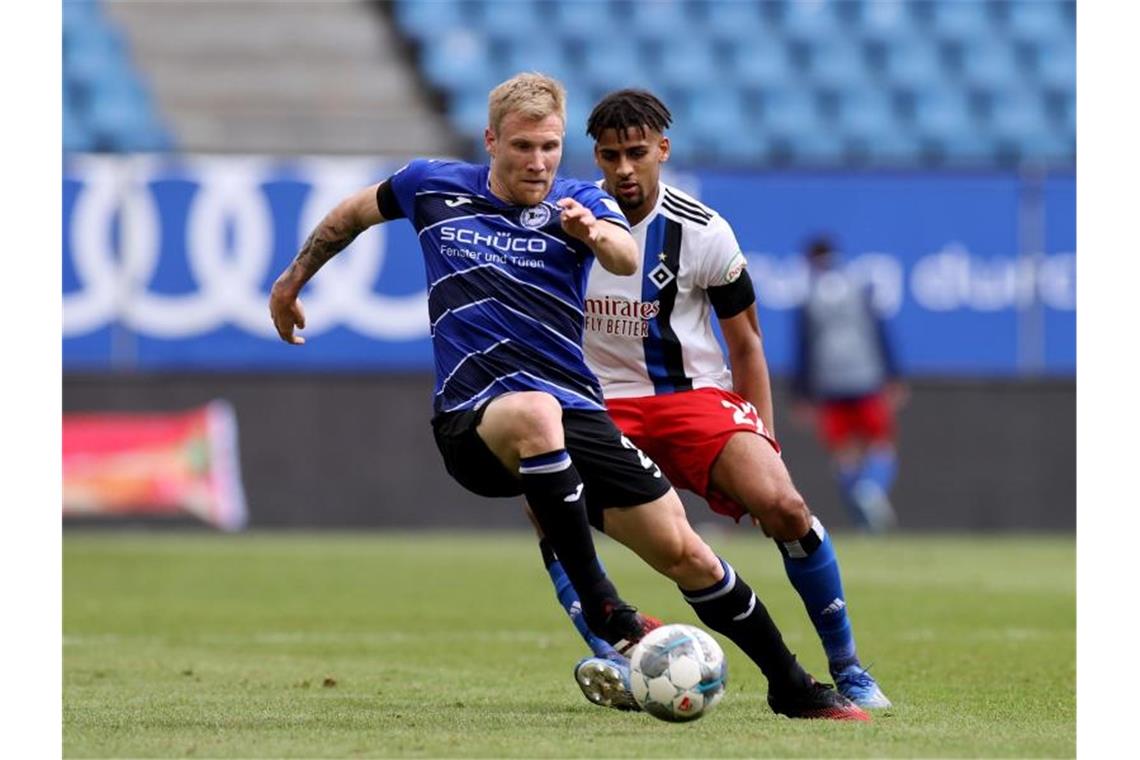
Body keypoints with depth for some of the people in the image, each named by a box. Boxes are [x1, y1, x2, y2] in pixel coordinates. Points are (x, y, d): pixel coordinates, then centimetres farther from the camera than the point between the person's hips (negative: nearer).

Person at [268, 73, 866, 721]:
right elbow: (352, 214, 26)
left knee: (684, 552, -3)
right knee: (534, 412, -40)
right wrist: (293, 281, 32)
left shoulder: (578, 203, 2)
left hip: (576, 417, 2)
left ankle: (792, 687, 17)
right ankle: (602, 610, -35)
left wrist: (596, 233, -43)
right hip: (473, 420, -2)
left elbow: (627, 259, -21)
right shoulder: (433, 187, 6)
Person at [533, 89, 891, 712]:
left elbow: (745, 342, 4)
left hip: (697, 396, -1)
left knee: (783, 506, -25)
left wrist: (763, 443, 0)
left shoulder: (703, 232, -6)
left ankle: (848, 670, -8)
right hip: (602, 402, 1)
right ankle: (610, 661, -30)